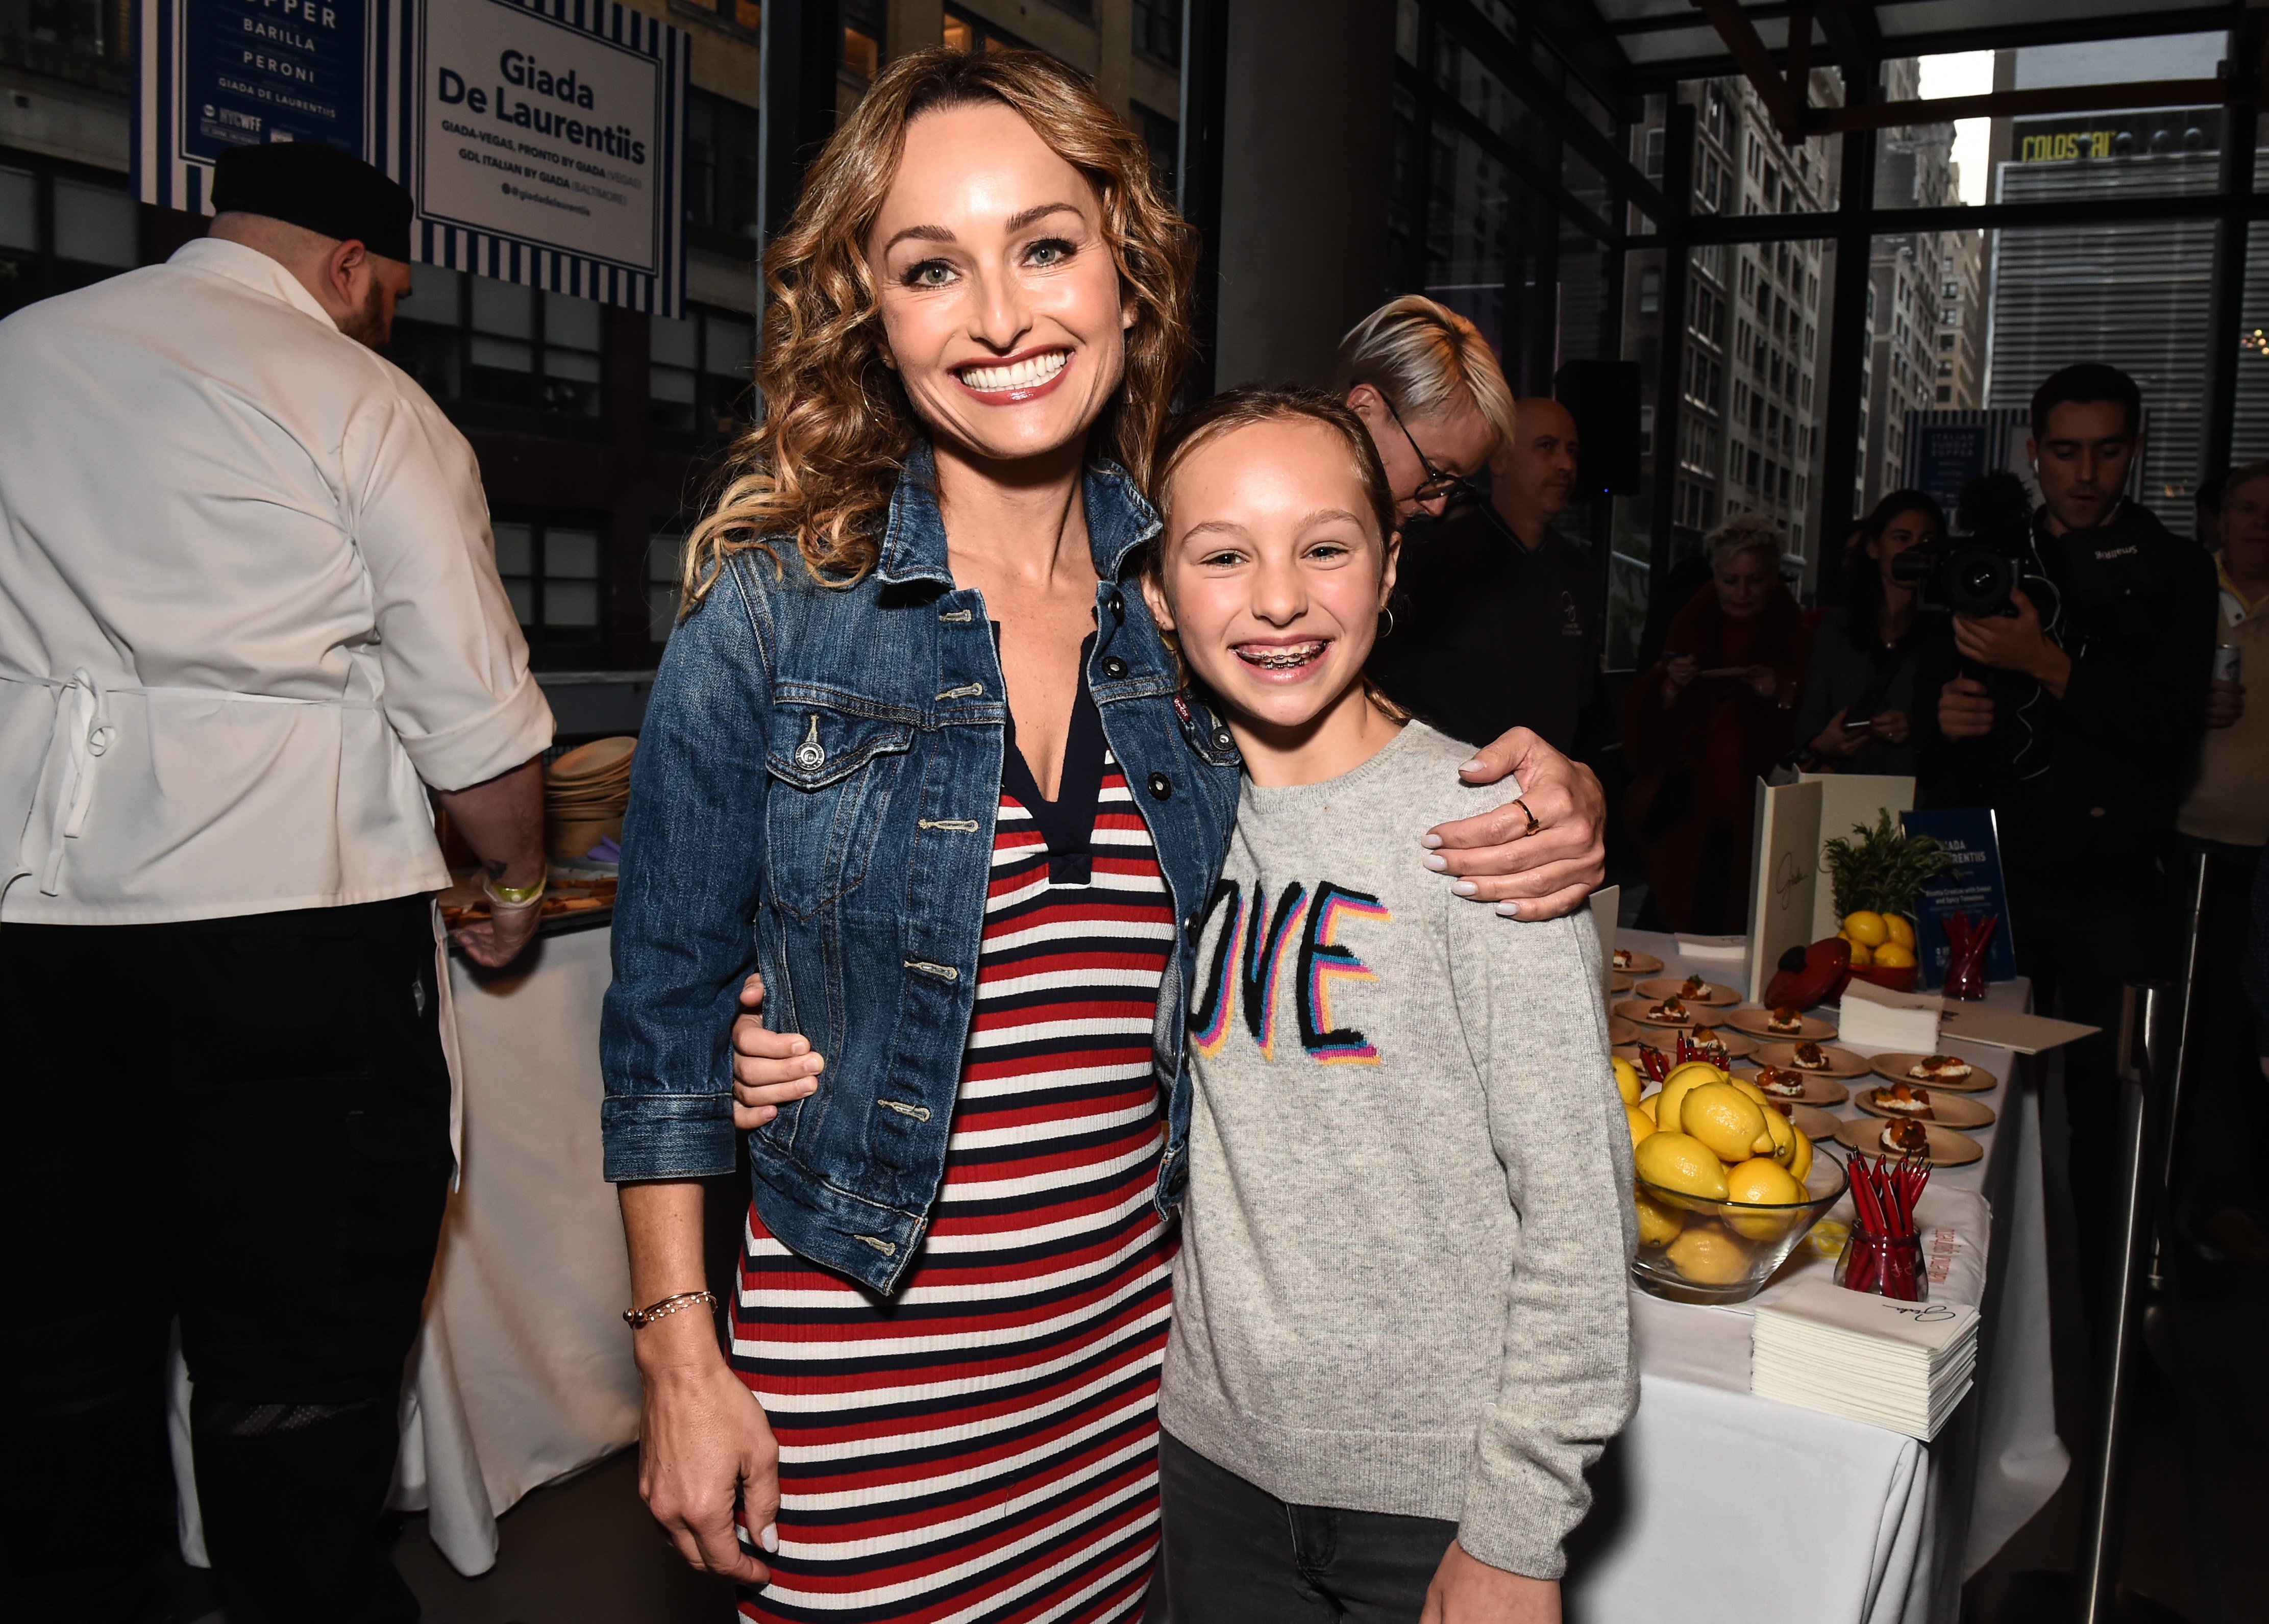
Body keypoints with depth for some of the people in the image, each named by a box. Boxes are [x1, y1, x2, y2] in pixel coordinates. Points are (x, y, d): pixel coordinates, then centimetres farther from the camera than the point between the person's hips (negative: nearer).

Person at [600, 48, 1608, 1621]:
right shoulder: (772, 609, -10)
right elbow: (668, 1013, -4)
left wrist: (1559, 809, -10)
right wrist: (681, 1360, -5)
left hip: (1130, 1339, 4)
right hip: (862, 1369, -3)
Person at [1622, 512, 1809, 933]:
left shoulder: (1795, 634, 5)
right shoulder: (1690, 625, 11)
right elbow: (1643, 719, 8)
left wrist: (1785, 695, -16)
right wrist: (1670, 687, -11)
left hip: (1757, 815, -2)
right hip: (1687, 808, 2)